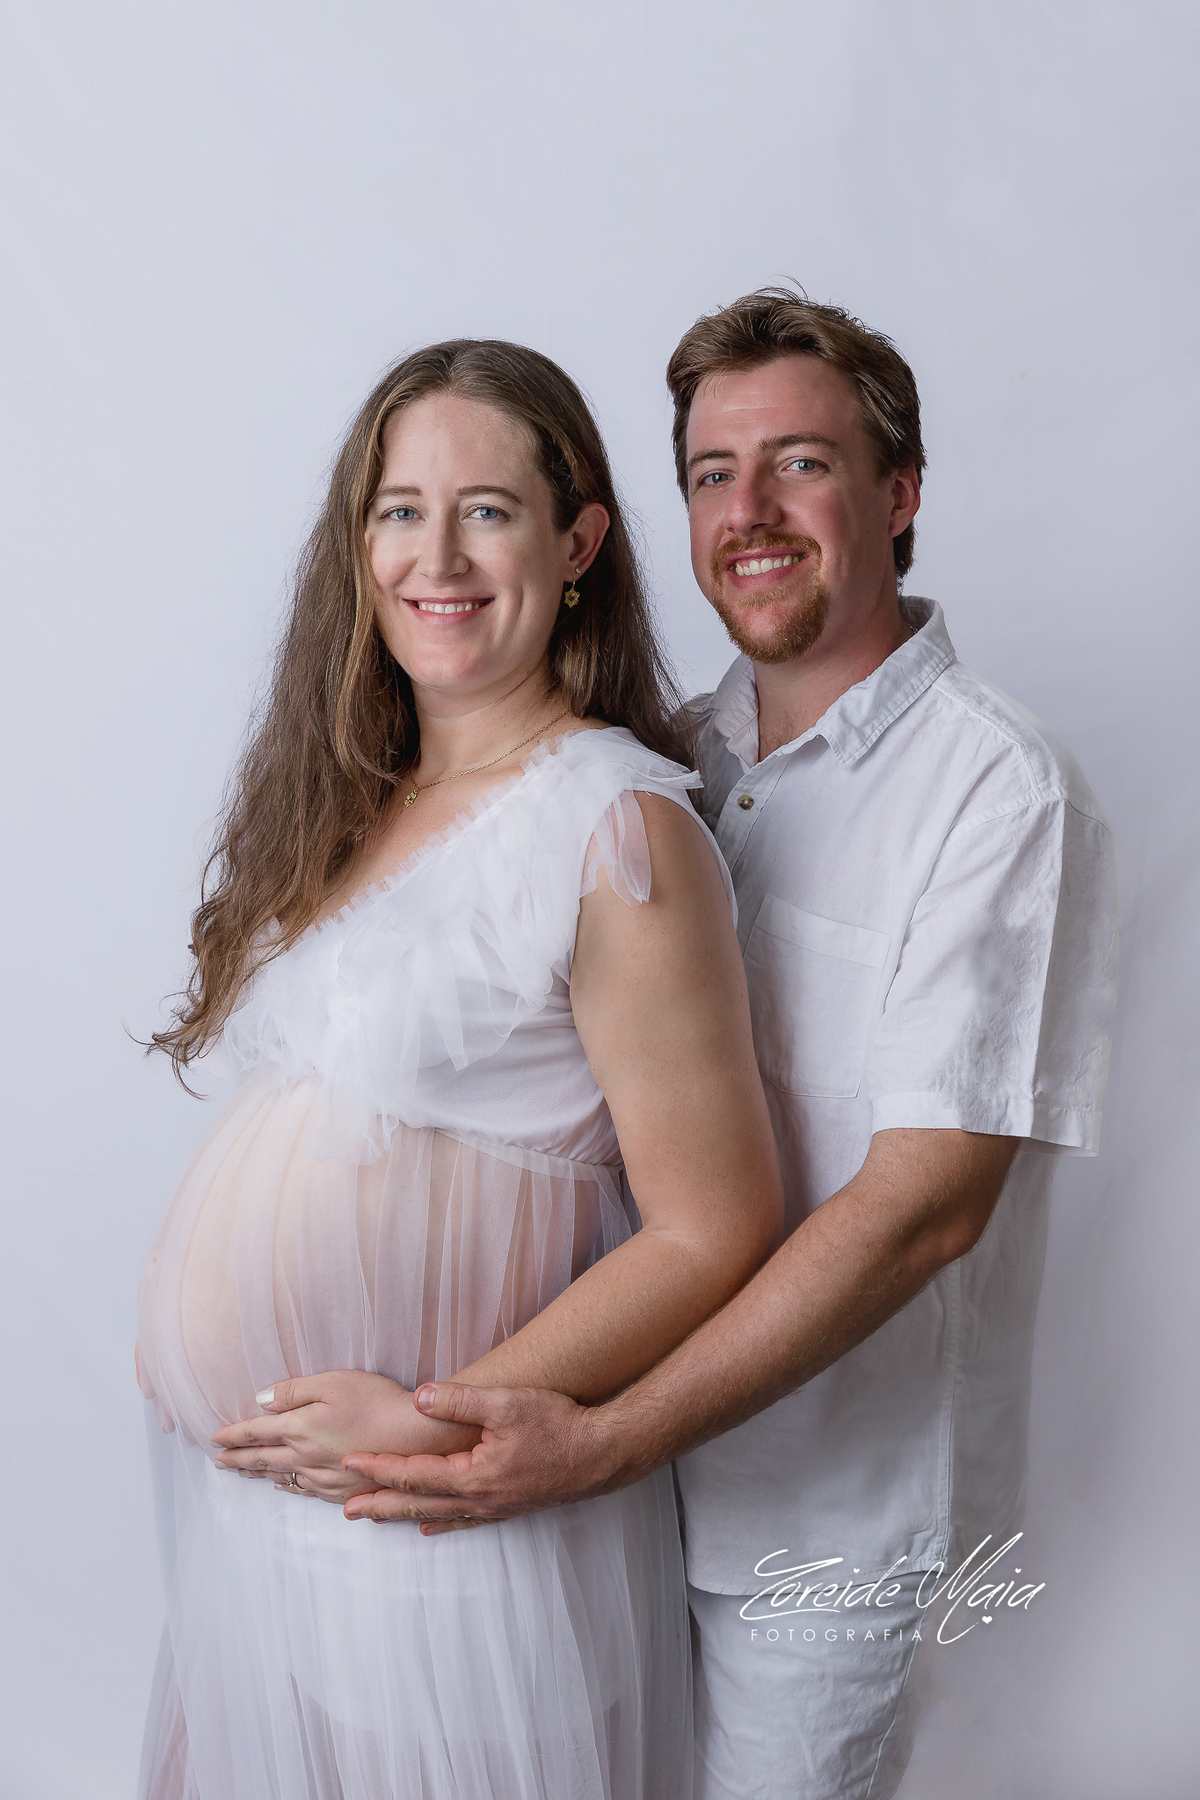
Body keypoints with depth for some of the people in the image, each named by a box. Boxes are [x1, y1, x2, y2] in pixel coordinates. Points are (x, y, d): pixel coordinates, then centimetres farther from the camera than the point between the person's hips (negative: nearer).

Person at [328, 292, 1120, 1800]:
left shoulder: (1001, 794, -18)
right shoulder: (683, 753, 3)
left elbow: (926, 1202, -24)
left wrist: (604, 1442, -27)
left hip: (827, 1505, -6)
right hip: (639, 1432, 6)